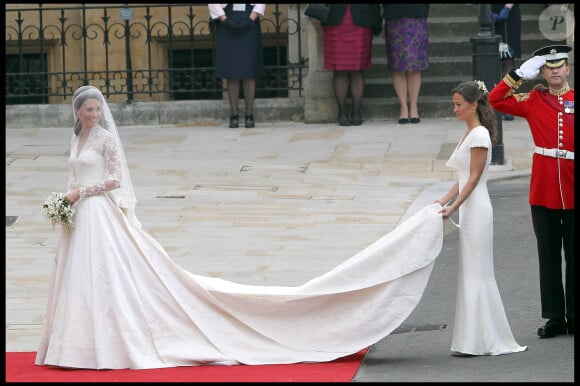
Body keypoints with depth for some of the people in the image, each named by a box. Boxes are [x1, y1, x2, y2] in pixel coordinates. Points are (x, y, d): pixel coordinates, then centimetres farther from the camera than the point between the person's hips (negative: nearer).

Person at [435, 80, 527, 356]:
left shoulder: (479, 135, -13)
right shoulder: (469, 134, 15)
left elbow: (474, 178, -16)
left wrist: (453, 207, -18)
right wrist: (443, 201, 10)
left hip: (476, 209, -10)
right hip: (468, 209, 10)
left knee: (477, 273, -6)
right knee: (471, 273, 10)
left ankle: (480, 341, -3)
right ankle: (475, 340, 13)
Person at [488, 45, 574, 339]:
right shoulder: (533, 101, 6)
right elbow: (495, 100, 4)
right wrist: (519, 75, -2)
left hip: (572, 191, -1)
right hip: (543, 190, 1)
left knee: (574, 256, 3)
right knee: (548, 256, 4)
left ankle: (574, 316, 10)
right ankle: (555, 317, 10)